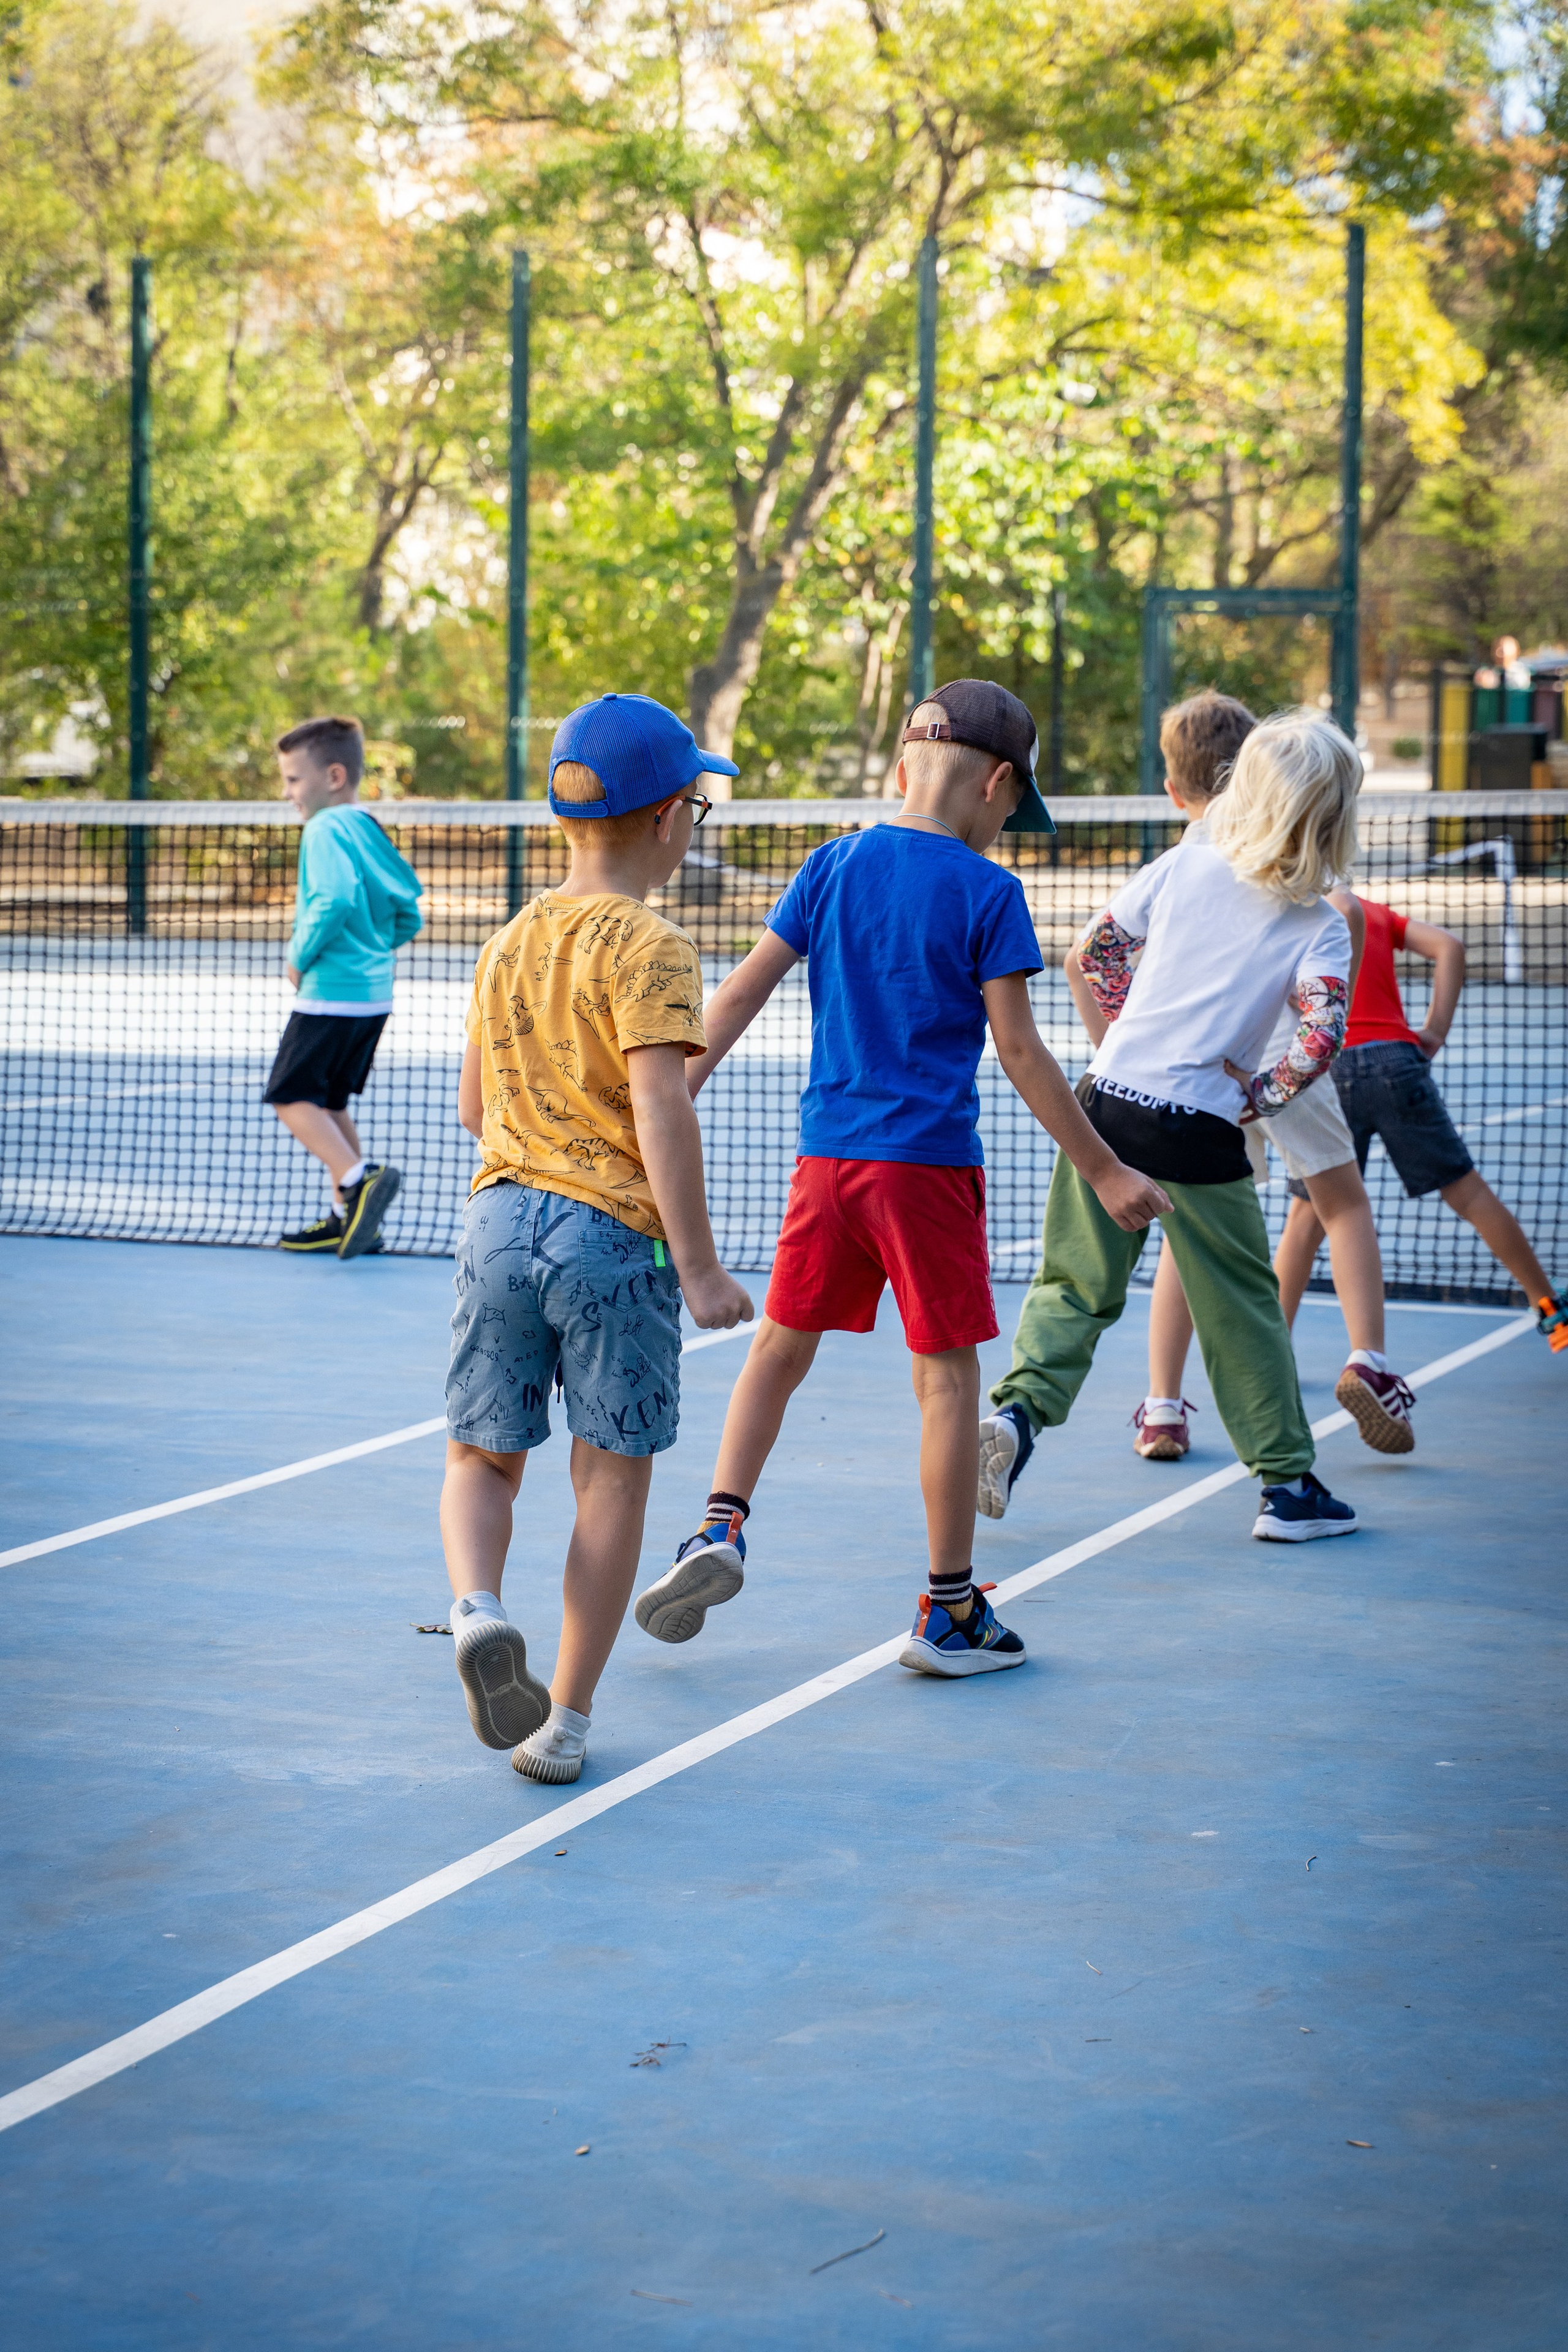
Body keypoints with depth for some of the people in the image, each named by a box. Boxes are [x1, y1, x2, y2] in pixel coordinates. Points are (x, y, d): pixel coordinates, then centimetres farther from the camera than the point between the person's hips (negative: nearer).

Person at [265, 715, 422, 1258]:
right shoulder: (370, 830, 14)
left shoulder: (325, 829, -13)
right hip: (374, 993, 9)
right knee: (326, 1103, 17)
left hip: (331, 990, -9)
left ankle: (359, 1178, -20)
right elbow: (408, 913, 17)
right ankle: (350, 1217, 18)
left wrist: (301, 955, -16)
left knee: (290, 1096, -4)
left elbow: (335, 899, -28)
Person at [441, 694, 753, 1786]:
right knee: (613, 1478, 6)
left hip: (501, 1218, 5)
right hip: (616, 1235, -5)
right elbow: (660, 1108, -18)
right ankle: (566, 1718, 9)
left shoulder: (510, 942, 12)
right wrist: (699, 1263, -16)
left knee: (484, 1457, 15)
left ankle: (478, 1607, -15)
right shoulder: (650, 948, -10)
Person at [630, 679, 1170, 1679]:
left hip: (828, 1154, 4)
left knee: (782, 1345, 19)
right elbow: (1019, 1050, -8)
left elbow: (742, 992, 3)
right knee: (948, 1375, 3)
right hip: (931, 1161, -4)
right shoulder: (987, 892, -6)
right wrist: (1104, 1172, -2)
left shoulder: (837, 864, 5)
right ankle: (950, 1611, 8)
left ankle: (721, 1526, 7)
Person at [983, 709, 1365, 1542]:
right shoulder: (1321, 927, -4)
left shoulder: (1184, 866, 4)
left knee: (1077, 1283, 14)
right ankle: (1288, 1487, 15)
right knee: (1241, 1309, 10)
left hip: (1109, 1100, 3)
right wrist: (1260, 1096, -2)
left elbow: (1096, 949, 10)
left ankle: (1016, 1412, -7)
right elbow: (1322, 1038, -17)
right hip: (1201, 1133, -2)